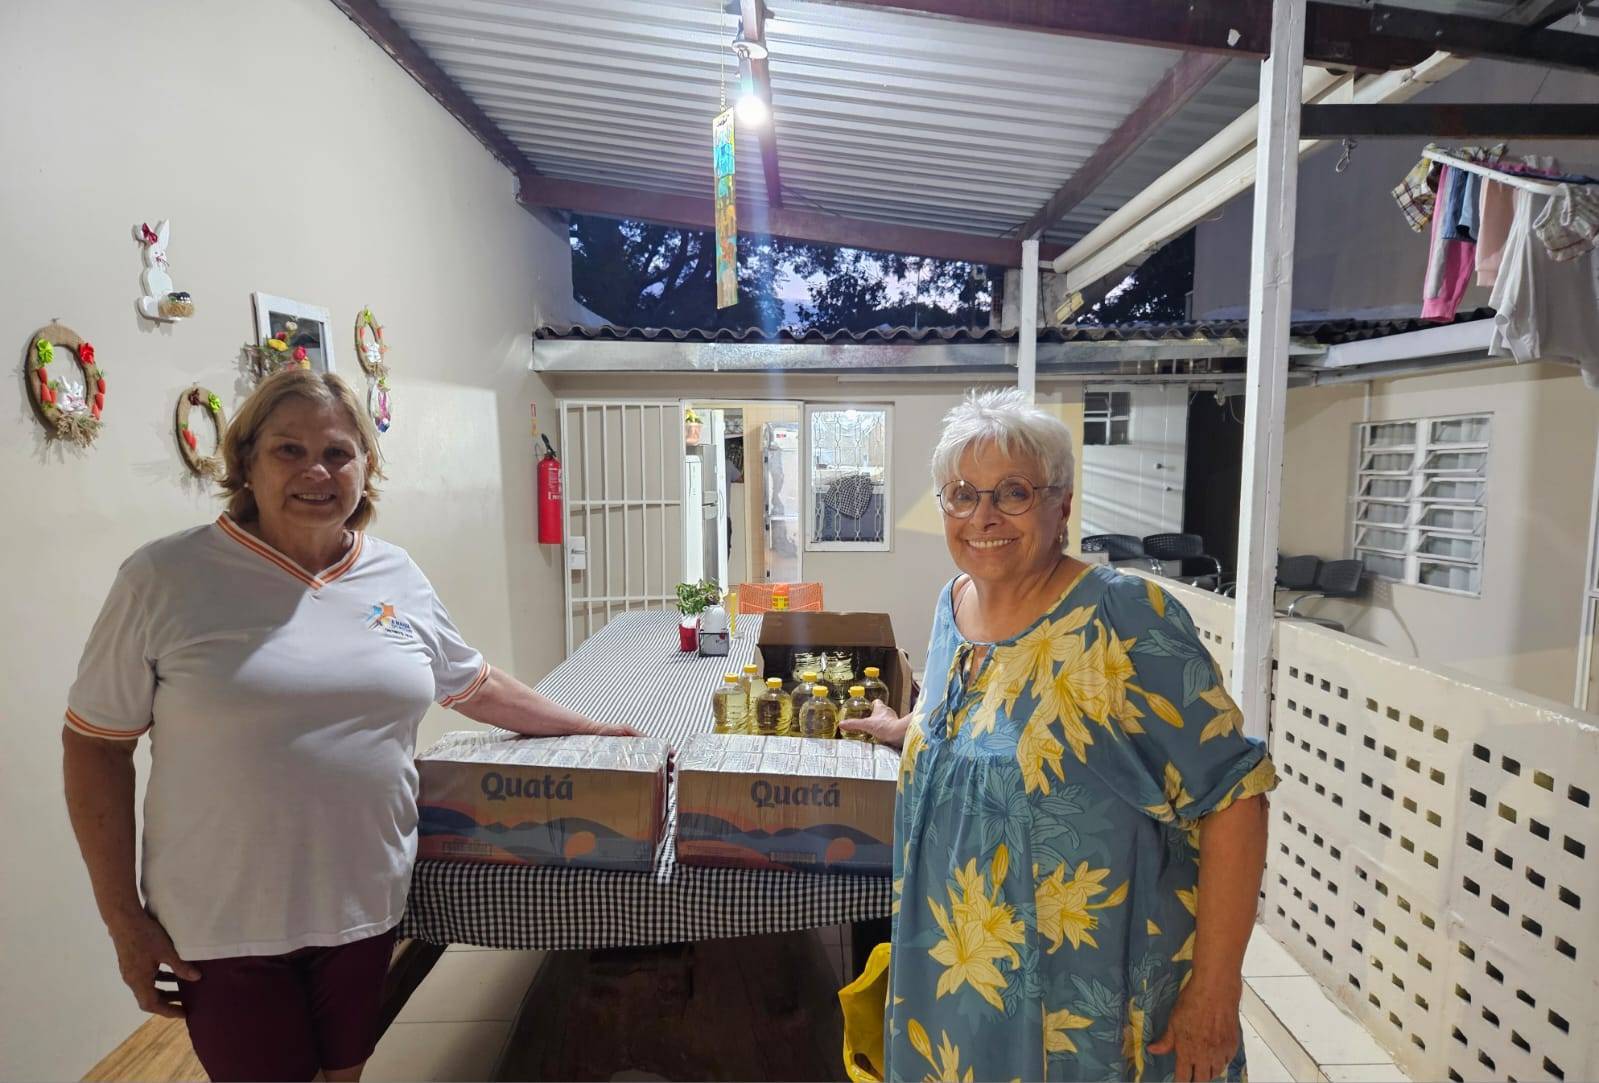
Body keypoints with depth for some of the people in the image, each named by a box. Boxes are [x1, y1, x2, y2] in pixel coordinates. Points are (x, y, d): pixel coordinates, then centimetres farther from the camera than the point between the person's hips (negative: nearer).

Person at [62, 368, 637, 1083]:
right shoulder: (165, 580, -10)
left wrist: (584, 729, 12)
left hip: (369, 908, 3)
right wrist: (123, 919, -5)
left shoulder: (398, 577, 0)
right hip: (225, 925, -3)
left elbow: (475, 685, 12)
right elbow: (96, 745, -5)